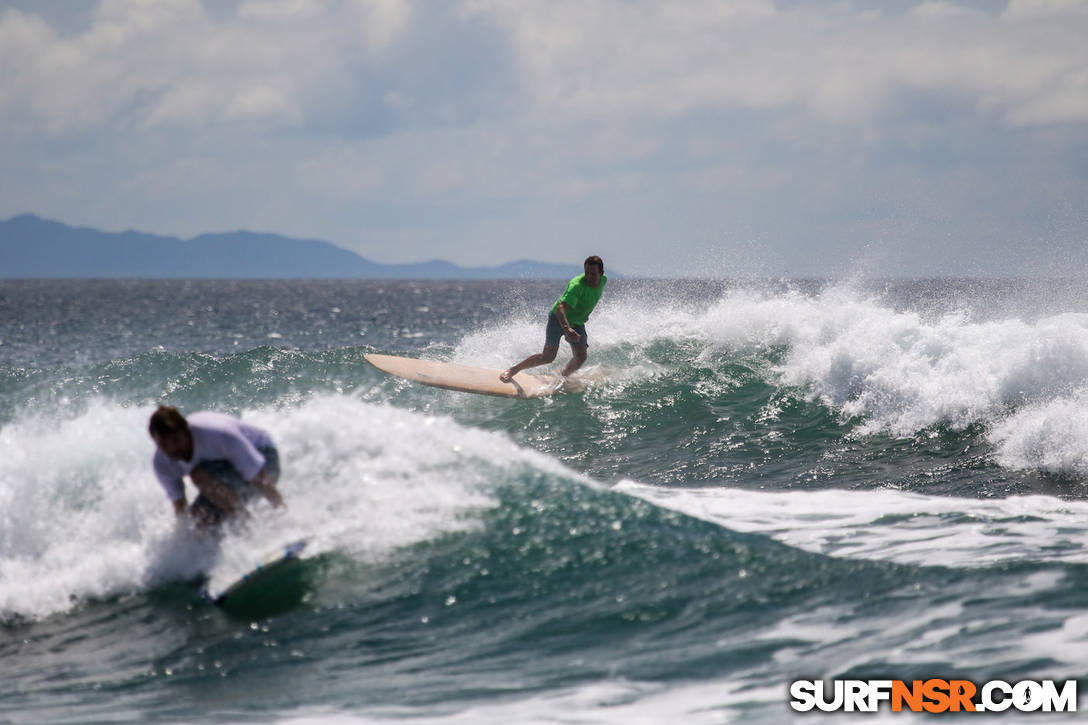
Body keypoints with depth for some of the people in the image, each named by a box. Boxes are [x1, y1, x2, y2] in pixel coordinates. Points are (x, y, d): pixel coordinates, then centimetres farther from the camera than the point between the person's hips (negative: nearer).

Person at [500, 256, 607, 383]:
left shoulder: (603, 280, -11)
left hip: (577, 323, 6)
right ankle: (512, 370, -1)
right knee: (548, 356, -15)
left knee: (581, 357, -14)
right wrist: (567, 329, -64)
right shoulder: (577, 285, -34)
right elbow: (561, 308, -47)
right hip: (558, 318, -6)